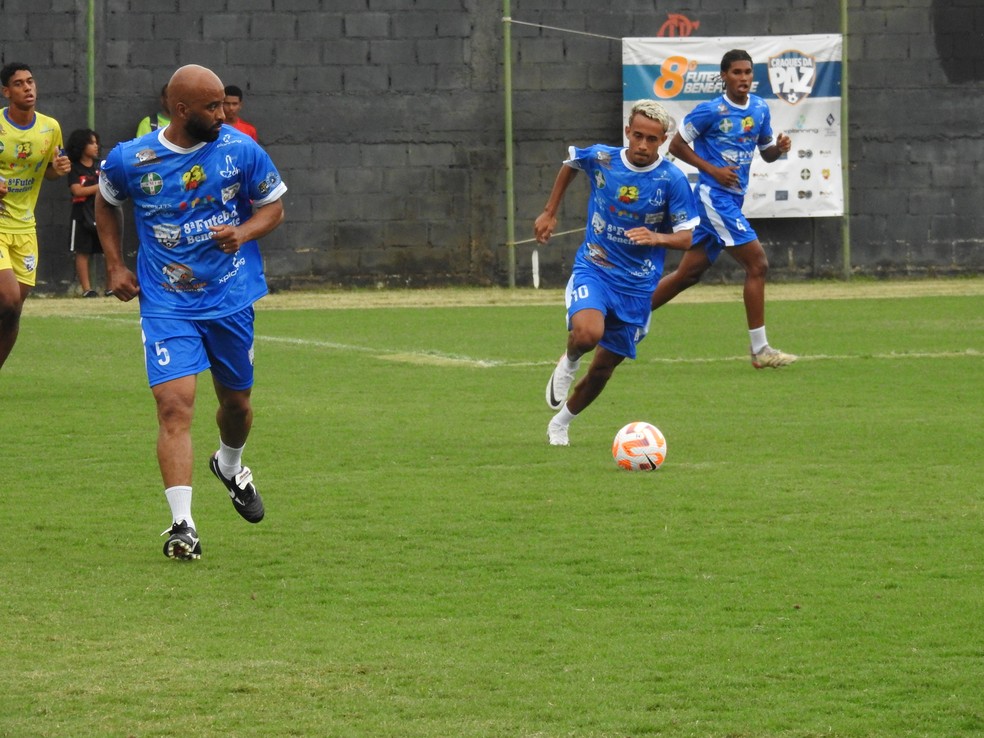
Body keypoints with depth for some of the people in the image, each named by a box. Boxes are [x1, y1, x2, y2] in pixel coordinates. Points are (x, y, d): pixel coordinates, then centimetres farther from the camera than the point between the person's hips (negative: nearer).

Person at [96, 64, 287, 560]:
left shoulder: (240, 150, -6)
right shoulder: (131, 160, -8)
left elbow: (274, 205, 5)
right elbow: (105, 201, 14)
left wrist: (242, 233, -15)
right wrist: (114, 266, 7)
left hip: (231, 299, 2)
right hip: (166, 305, -2)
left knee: (236, 400, 17)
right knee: (174, 405, -17)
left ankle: (230, 464, 52)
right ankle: (181, 524, -18)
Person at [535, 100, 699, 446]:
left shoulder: (672, 180, -10)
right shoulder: (600, 158, -6)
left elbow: (686, 236, -6)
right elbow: (570, 162, 18)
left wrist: (657, 238, -27)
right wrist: (549, 213, 18)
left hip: (637, 285, 1)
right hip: (593, 269, -1)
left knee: (602, 369, 9)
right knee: (588, 333, -32)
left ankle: (559, 426, 34)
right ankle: (568, 363, 4)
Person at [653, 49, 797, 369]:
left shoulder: (760, 109, 10)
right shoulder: (711, 111, -11)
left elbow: (766, 152, 20)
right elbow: (676, 145, -5)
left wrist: (779, 147, -4)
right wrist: (713, 170, -15)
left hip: (732, 200, 8)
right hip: (714, 196, -8)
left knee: (688, 273, 11)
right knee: (757, 263, -13)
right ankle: (759, 350, -9)